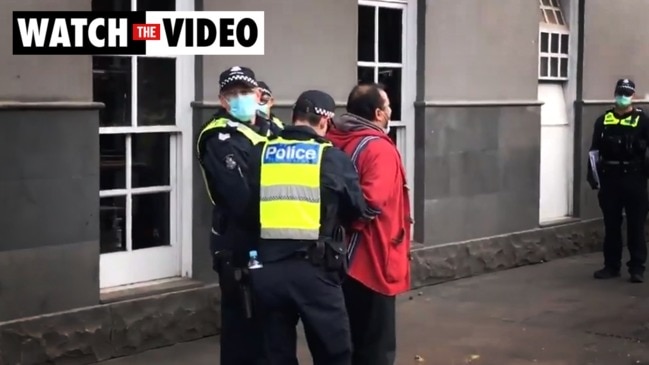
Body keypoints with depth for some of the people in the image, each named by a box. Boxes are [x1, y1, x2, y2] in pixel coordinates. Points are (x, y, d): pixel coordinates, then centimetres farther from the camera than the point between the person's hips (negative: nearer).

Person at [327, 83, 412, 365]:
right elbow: (373, 203, -30)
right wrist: (353, 219, -13)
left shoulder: (333, 142, 8)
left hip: (339, 257, 8)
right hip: (371, 260, -8)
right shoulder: (379, 149, -17)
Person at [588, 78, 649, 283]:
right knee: (611, 225, 9)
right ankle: (611, 266, 18)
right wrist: (592, 173, 2)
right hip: (609, 178, 3)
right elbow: (594, 149, 10)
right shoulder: (603, 120, 10)